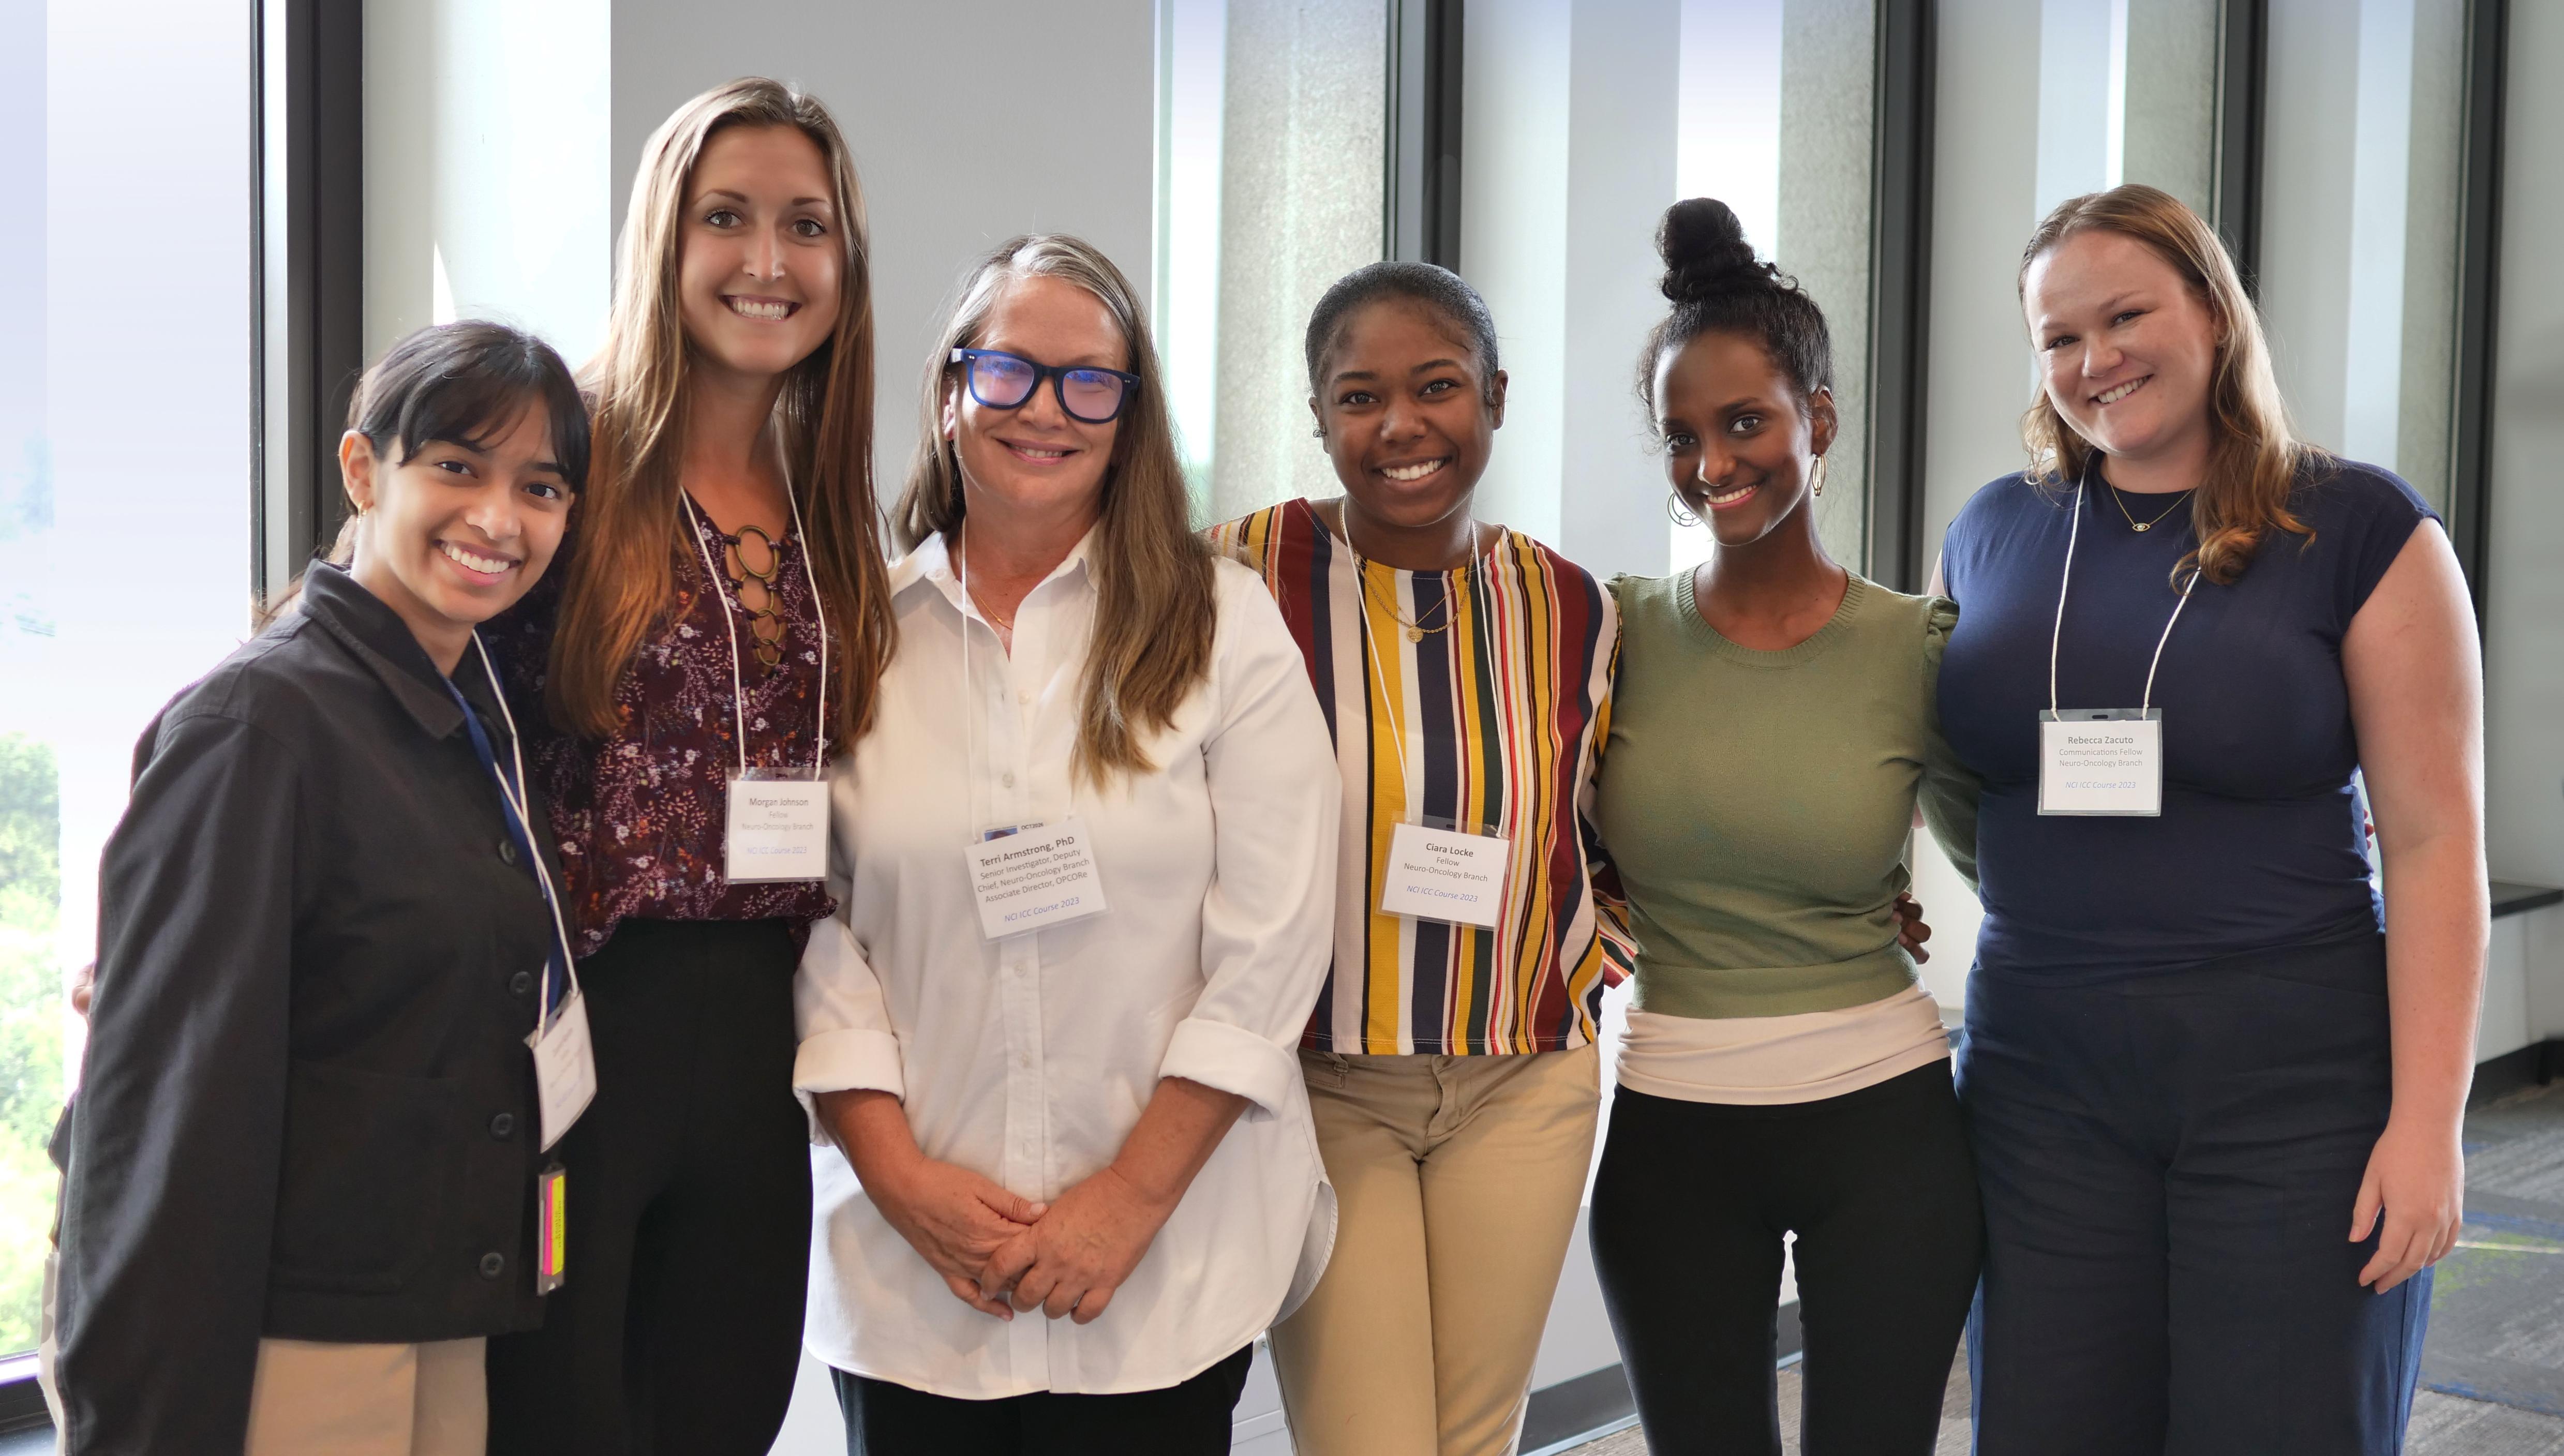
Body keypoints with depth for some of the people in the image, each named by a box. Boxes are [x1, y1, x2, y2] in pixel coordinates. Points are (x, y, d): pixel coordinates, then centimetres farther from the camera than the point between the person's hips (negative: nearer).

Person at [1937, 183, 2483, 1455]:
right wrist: (2051, 907, 4)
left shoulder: (2358, 528, -3)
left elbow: (2434, 836, -7)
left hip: (2294, 1077, -3)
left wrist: (2427, 1119, -11)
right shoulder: (1993, 534, 8)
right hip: (2041, 1069, 3)